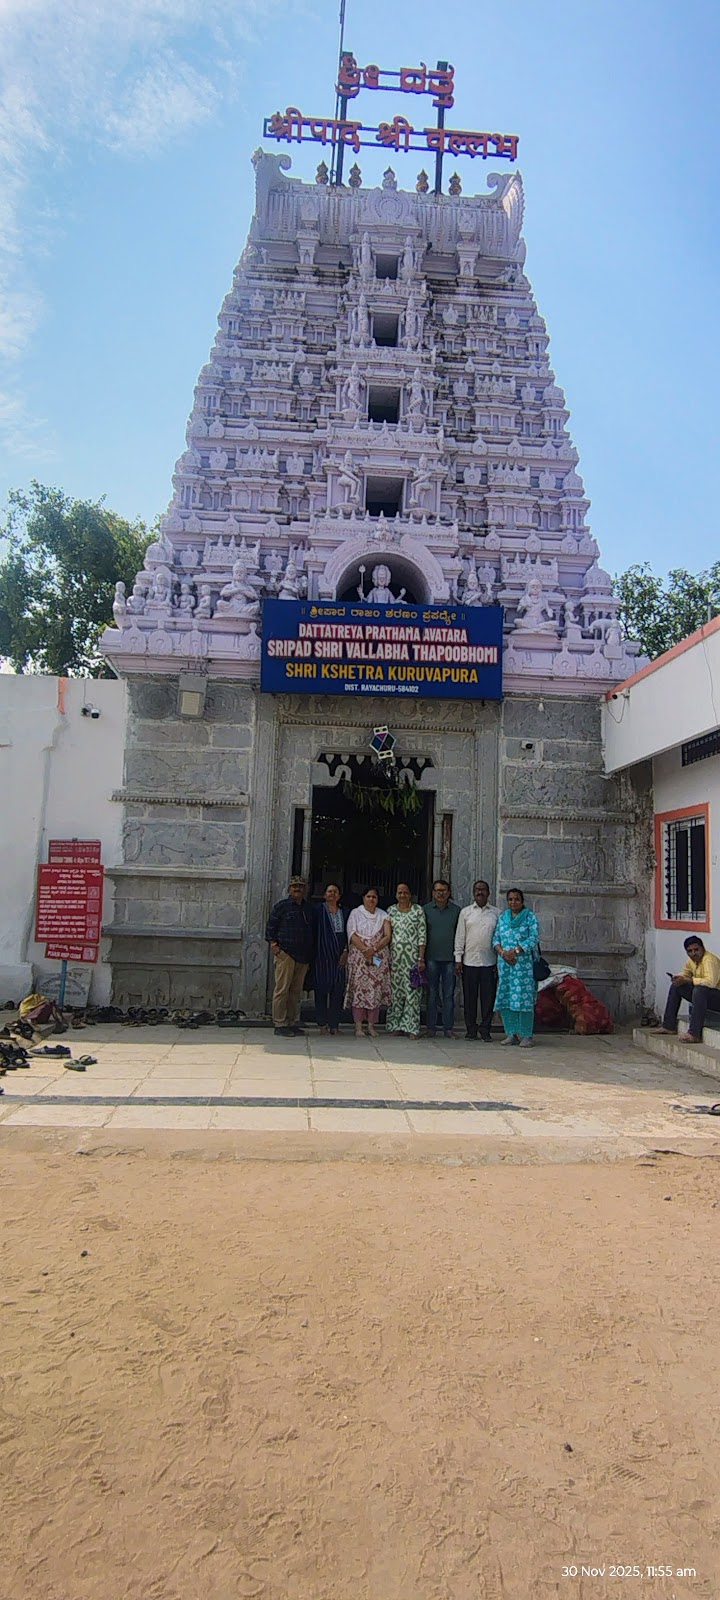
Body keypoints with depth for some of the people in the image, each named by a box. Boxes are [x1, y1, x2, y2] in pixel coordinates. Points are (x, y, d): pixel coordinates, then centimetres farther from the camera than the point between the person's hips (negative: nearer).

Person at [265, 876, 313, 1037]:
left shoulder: (307, 909, 17)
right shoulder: (282, 906, 1)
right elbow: (271, 926, 0)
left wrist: (309, 956, 16)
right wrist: (274, 944, -11)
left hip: (302, 956, 6)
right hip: (285, 954, -6)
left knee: (296, 991, 8)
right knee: (282, 989, -5)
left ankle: (292, 1022, 15)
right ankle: (279, 1024, -1)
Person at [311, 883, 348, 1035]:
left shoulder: (344, 912, 12)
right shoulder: (318, 910, 3)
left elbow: (347, 934, 10)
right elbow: (313, 932, 0)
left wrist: (345, 951, -2)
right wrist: (313, 953, -7)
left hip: (339, 956, 3)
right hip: (322, 955, -3)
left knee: (338, 990, 0)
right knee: (322, 989, 0)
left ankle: (334, 1024, 7)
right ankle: (322, 1023, 8)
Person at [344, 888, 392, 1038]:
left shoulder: (383, 915, 11)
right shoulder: (355, 913, 7)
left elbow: (387, 936, 1)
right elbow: (352, 935, -3)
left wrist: (374, 949, -12)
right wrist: (365, 950, -15)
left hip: (379, 957, 2)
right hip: (359, 957, -2)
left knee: (376, 989, -2)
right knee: (359, 989, -6)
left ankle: (372, 1025, 3)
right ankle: (358, 1026, -4)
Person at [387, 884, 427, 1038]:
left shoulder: (418, 910, 3)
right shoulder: (391, 910, 9)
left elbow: (422, 935, 0)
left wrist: (421, 958, -7)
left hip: (413, 954, -2)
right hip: (395, 954, 2)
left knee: (412, 990, -4)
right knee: (396, 990, 4)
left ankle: (412, 1027, 0)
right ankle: (395, 1025, 13)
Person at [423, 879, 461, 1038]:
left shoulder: (456, 910, 7)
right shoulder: (426, 910, 5)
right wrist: (421, 957, 1)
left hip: (450, 958, 1)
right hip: (432, 958, -1)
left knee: (449, 994, 3)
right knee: (432, 994, 3)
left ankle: (448, 1027, 10)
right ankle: (431, 1027, 10)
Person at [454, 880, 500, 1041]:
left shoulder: (496, 913, 7)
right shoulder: (465, 912, 8)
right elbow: (460, 936, 7)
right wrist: (458, 959, 1)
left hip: (489, 962, 0)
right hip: (469, 961, 0)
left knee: (488, 997, 1)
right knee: (469, 997, 4)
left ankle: (485, 1030, 11)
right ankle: (471, 1029, 13)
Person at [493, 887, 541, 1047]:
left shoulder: (530, 917, 2)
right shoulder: (502, 917, 14)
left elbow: (533, 939, -8)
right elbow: (496, 939, 11)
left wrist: (515, 951, -16)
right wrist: (503, 953, -8)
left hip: (524, 964, -4)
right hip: (505, 964, 4)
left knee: (524, 998, -7)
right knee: (506, 998, 3)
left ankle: (526, 1035, 0)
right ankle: (511, 1034, 10)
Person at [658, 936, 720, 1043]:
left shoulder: (709, 960, -24)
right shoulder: (691, 960, 3)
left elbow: (711, 982, -38)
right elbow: (685, 974, 18)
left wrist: (688, 980, -33)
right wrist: (678, 977, -7)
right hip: (701, 994, 9)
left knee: (699, 990, -37)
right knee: (675, 986, 6)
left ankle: (694, 1034, -39)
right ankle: (669, 1026, 8)